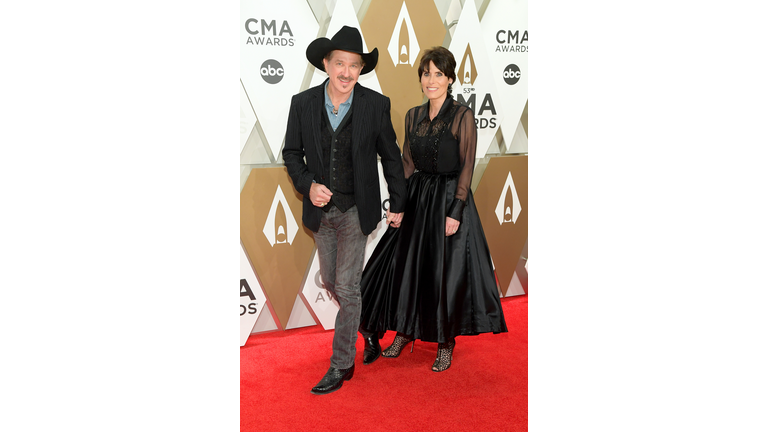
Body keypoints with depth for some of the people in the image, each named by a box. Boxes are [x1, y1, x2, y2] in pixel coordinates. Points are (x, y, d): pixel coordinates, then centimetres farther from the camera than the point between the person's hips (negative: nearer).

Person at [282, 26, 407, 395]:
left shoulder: (376, 105, -11)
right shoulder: (302, 103, -6)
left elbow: (391, 156, 0)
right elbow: (291, 153, 4)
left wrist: (398, 205, 4)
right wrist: (308, 185, -14)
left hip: (356, 211, -4)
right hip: (320, 210, 4)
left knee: (347, 287, -3)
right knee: (331, 282, 16)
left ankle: (341, 365, 13)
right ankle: (369, 331, 41)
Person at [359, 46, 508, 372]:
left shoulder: (462, 115, -9)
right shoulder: (413, 116, 7)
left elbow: (467, 166, -12)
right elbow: (407, 163, 11)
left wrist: (456, 211, -18)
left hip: (449, 198, -5)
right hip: (417, 198, 5)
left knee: (446, 271, 0)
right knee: (405, 265, 9)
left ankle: (446, 344, 18)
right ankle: (405, 331, 29)